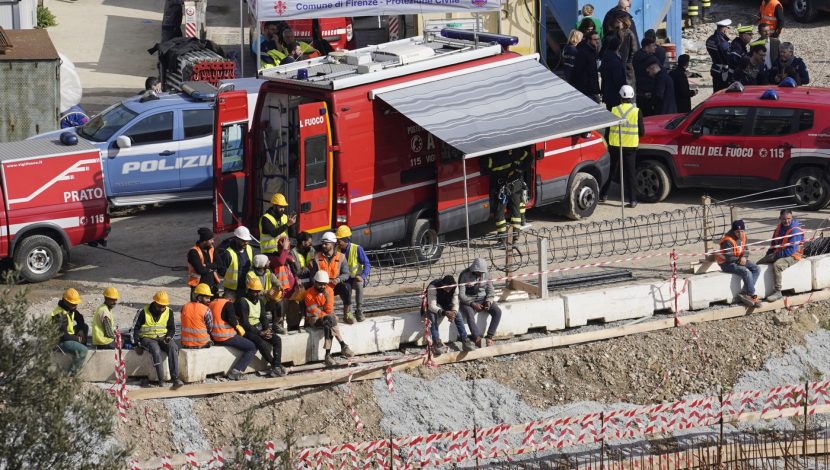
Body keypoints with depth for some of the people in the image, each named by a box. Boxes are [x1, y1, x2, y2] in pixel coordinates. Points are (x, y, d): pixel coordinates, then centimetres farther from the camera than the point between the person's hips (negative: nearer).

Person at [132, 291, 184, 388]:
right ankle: (161, 381, -37)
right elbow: (135, 328, 0)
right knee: (156, 350, -37)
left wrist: (168, 337, -9)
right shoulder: (143, 312, -6)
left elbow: (172, 329, 13)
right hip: (147, 337, -3)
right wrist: (137, 344, -7)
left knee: (173, 347, -31)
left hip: (162, 337, 3)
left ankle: (175, 378, -39)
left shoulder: (168, 312, 4)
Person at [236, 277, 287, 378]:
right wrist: (260, 333, -18)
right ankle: (276, 365, -15)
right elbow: (245, 323, -17)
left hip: (259, 327, 8)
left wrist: (267, 329, -4)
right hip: (248, 330, -8)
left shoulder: (259, 301, 13)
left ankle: (277, 366, -20)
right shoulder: (243, 302, -13)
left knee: (277, 339, -14)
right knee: (262, 344, -31)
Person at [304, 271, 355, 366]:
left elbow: (329, 310, -5)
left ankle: (328, 355, -39)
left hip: (326, 317, 3)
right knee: (330, 320, -32)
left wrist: (328, 298, -21)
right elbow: (315, 312, -14)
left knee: (328, 325, -33)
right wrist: (331, 317, -14)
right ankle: (343, 346, -33)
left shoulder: (329, 290, -1)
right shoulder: (309, 294, -13)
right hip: (313, 319, -3)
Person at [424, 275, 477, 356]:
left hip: (445, 307, 4)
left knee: (457, 315, -24)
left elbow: (455, 304, -14)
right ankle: (437, 342, -40)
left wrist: (454, 312, -38)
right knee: (432, 315, -37)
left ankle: (465, 341, -24)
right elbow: (432, 306, -36)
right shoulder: (433, 287, -32)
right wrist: (444, 313, -53)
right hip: (431, 308, -4)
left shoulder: (454, 287, -17)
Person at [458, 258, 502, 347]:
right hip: (468, 300, -5)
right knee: (470, 315, -38)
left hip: (483, 299, 5)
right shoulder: (465, 276, -12)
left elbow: (490, 290, 8)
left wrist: (489, 301, -12)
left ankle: (489, 337, -22)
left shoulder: (485, 275, 1)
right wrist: (473, 304, -25)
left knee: (497, 311, -22)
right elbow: (461, 295, -14)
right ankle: (478, 339, -48)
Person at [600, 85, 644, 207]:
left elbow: (608, 130, 0)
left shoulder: (614, 111, -5)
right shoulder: (637, 112, -8)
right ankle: (632, 200, 2)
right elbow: (641, 132, -4)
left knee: (610, 171, 16)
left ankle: (603, 194, 22)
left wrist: (606, 143, 12)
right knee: (629, 173, 5)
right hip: (630, 147, -1)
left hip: (614, 146, 1)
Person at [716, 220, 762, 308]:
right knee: (746, 272, -29)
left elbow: (745, 250, 11)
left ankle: (744, 293, -15)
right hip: (727, 264, -9)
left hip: (739, 260, 9)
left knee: (755, 269, -7)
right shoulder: (728, 241, -23)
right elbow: (729, 258, -25)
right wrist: (740, 260, -12)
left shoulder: (742, 237, 3)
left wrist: (744, 257, -12)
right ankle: (752, 296, -17)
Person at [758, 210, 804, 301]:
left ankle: (778, 292, -34)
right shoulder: (780, 227, 5)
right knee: (759, 263, 9)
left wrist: (776, 255, -20)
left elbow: (791, 250, -26)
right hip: (778, 253, 9)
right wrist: (769, 253, 9)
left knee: (777, 265, -37)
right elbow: (774, 242, 20)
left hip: (792, 256, -9)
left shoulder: (795, 230, -21)